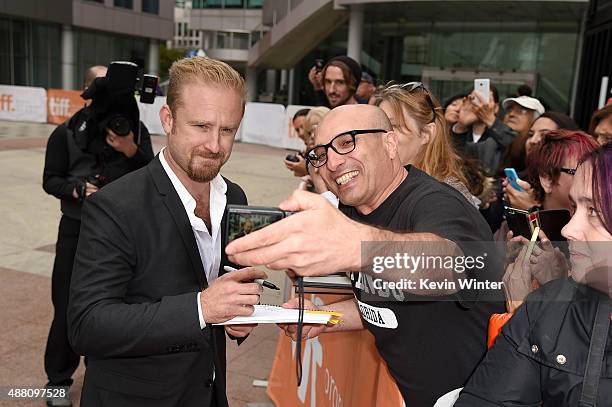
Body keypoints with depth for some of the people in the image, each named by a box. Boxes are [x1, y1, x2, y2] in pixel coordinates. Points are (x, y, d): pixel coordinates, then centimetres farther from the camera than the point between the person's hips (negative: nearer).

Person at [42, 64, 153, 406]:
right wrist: (77, 190, -19)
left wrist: (132, 151, -20)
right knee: (68, 305, 3)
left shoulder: (135, 130, 2)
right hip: (77, 228, -1)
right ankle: (58, 378, 23)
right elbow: (51, 179, 1)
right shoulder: (68, 132, -1)